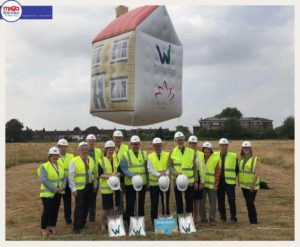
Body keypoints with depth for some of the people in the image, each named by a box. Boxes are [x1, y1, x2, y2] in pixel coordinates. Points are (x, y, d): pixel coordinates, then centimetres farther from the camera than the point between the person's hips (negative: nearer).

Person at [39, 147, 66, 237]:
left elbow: (64, 178, 7)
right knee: (47, 211, -1)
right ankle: (43, 228, 16)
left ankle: (52, 226, 26)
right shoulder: (44, 166, -10)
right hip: (47, 193, -5)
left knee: (55, 210, 10)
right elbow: (44, 180, -19)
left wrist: (62, 187, -12)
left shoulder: (60, 165, 7)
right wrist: (55, 189, -20)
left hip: (58, 193, 5)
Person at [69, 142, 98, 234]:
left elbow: (94, 173, 15)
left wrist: (95, 185, 12)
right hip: (79, 188, -5)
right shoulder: (74, 161, -7)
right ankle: (76, 227, 3)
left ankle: (82, 224, 23)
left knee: (86, 206, 10)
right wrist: (73, 189, -13)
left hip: (89, 186, 5)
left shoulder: (91, 160, 8)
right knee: (79, 207, -6)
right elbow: (71, 176, -9)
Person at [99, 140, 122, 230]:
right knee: (106, 208, -2)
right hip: (106, 187, -4)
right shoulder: (101, 160, -3)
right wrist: (108, 176, -25)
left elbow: (119, 171, 6)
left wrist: (116, 175, -16)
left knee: (112, 206, 9)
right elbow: (100, 174, -8)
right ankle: (102, 224, 16)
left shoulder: (116, 160, 9)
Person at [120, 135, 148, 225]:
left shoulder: (144, 154, 8)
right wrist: (132, 175, -24)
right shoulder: (126, 155, -2)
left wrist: (147, 180, 4)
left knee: (141, 204, 11)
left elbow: (147, 168, 10)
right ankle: (129, 223, 12)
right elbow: (123, 169, -9)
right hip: (130, 184, -3)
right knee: (130, 204, 2)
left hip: (142, 183, 3)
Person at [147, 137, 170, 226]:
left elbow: (170, 167, -2)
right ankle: (154, 221, 14)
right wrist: (159, 174, -22)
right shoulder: (150, 156, 3)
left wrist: (166, 173, -22)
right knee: (154, 203, 4)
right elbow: (150, 169, -7)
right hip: (154, 183, 0)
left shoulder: (167, 155, 4)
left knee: (166, 203, 7)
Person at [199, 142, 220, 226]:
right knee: (202, 202, 5)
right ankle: (203, 218, 17)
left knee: (213, 202, 1)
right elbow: (197, 171, 7)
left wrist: (216, 185, -7)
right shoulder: (199, 159, 6)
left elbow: (217, 173, -2)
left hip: (212, 185, -2)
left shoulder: (215, 159, -1)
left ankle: (212, 219, 10)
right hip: (202, 184, 2)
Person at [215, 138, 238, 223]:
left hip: (229, 182, -1)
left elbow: (237, 169, 10)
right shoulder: (214, 155, 5)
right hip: (218, 182, 1)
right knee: (220, 201, 6)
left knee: (232, 200, -4)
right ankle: (222, 217, 18)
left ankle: (233, 217, 9)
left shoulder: (233, 156, 3)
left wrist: (233, 177, 5)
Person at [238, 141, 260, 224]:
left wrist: (253, 184, -23)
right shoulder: (241, 159, 9)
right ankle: (251, 219, 24)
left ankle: (253, 220, 5)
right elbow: (239, 171, 14)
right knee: (248, 203, 13)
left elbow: (257, 172, -17)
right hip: (244, 185, 6)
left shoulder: (255, 159, -9)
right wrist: (239, 181, 8)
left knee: (250, 203, -8)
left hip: (252, 186, -6)